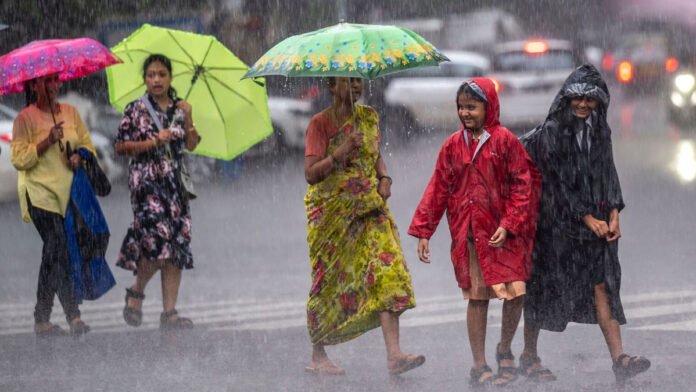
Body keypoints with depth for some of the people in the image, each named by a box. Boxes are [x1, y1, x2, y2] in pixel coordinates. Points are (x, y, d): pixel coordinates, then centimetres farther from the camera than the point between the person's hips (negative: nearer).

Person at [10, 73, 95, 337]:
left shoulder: (70, 112, 13)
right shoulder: (25, 118, -3)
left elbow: (88, 144, 16)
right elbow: (19, 159, -8)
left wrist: (80, 156, -6)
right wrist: (47, 142, -18)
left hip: (69, 192, 5)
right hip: (41, 194, -5)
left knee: (54, 254, 6)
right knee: (59, 250, -15)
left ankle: (42, 319, 12)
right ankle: (73, 316, -16)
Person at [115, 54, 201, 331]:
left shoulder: (180, 108, 12)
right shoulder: (136, 110, 2)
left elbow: (191, 145, 9)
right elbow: (121, 146, -1)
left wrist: (188, 120, -7)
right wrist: (154, 142, -10)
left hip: (175, 180, 4)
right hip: (146, 180, -4)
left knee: (178, 245, -2)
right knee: (158, 239, -18)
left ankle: (169, 312, 0)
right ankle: (136, 292, 7)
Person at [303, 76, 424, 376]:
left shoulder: (369, 117, 9)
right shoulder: (320, 123, -6)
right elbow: (310, 173, -13)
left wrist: (384, 178, 3)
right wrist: (341, 153, -26)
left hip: (369, 208, 4)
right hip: (331, 212, -4)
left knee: (387, 272, -12)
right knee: (328, 282, 4)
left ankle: (393, 354, -19)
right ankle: (318, 356, 19)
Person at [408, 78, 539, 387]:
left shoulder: (504, 140, -3)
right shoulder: (453, 145, 5)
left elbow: (521, 185, -3)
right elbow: (438, 189, 8)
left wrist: (509, 225, -12)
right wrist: (423, 231, 4)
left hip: (503, 233, -2)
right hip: (468, 234, 2)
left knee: (515, 292, -9)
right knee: (477, 298, 3)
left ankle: (504, 349, 18)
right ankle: (479, 367, 12)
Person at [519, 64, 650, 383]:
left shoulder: (600, 132, 10)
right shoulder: (551, 132, -9)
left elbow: (608, 174, 10)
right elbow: (559, 181, -13)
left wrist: (613, 216, -3)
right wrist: (588, 219, -13)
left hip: (595, 222, 5)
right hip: (558, 222, -5)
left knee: (602, 285, -4)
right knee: (545, 285, 4)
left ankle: (618, 358, -12)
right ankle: (529, 355, 18)